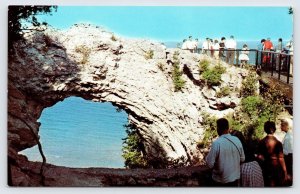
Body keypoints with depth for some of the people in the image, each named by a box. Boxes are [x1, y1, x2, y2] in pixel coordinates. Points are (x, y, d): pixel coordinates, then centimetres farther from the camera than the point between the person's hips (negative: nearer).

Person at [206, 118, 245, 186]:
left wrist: (207, 157, 1)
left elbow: (210, 164, -19)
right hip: (235, 177, 4)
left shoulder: (216, 143, -22)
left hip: (221, 180, -4)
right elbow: (242, 159, 3)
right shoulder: (237, 140, -7)